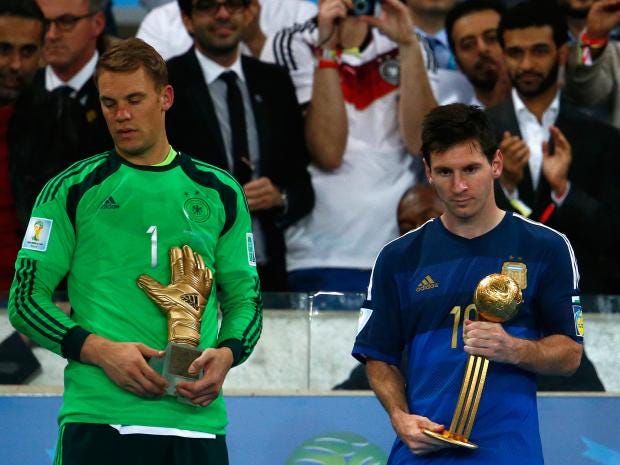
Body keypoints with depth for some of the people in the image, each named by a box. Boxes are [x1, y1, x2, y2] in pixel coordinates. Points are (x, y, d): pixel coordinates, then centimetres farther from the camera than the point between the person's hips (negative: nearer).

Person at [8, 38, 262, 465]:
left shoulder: (219, 193, 13)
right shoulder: (72, 190, 5)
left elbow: (244, 295, 18)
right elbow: (26, 299, 3)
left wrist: (226, 354, -4)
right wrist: (100, 350, -12)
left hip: (197, 415, 2)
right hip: (99, 416, -2)